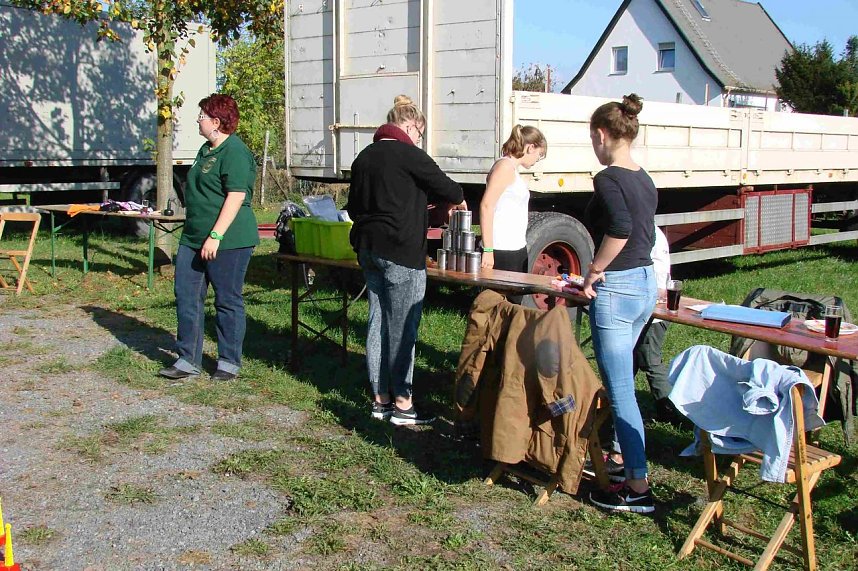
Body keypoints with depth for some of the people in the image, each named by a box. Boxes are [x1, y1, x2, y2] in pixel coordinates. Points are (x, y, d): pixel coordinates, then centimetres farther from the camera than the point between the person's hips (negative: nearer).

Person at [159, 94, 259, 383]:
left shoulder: (235, 152, -14)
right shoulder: (207, 150, 17)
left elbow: (236, 196, -21)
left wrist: (215, 236, -24)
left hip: (227, 241, -10)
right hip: (194, 239, 10)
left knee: (228, 301, 2)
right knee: (187, 297, 8)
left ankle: (229, 362, 13)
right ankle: (188, 360, 16)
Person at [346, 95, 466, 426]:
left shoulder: (364, 157, 14)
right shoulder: (408, 154, -11)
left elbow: (353, 208, 19)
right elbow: (444, 186, -6)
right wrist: (458, 200, 15)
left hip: (368, 248, 8)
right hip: (401, 252, -8)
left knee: (378, 322, 11)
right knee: (402, 327, -2)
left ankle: (380, 399, 17)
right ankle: (402, 403, 4)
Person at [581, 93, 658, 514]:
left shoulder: (608, 180, -15)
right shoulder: (645, 181, 12)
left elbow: (620, 227, -30)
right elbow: (645, 235, 14)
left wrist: (594, 270, -18)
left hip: (615, 289, -9)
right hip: (647, 284, 9)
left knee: (620, 389, -3)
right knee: (617, 381, 23)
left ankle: (638, 487, 2)